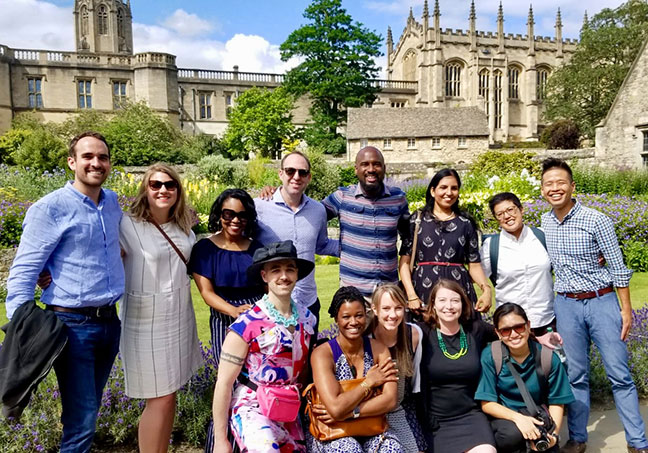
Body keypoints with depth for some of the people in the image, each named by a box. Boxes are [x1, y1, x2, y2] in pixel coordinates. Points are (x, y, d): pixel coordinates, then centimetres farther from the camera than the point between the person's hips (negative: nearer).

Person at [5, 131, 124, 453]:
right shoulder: (51, 208, -11)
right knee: (81, 423, -2)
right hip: (73, 325, -6)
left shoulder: (113, 203, 8)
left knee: (88, 409, 20)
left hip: (110, 321, 6)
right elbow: (23, 272, -12)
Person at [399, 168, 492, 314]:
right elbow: (405, 261, 1)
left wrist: (486, 289, -9)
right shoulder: (417, 220, 6)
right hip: (423, 289, -1)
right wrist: (411, 295, -10)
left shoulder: (466, 224, 10)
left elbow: (474, 264, 9)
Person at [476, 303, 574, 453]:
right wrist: (517, 417, -29)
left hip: (537, 416, 2)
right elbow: (487, 403, -12)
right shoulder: (490, 356, -14)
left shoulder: (548, 358, -10)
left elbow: (556, 402, -1)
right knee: (514, 433, -34)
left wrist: (553, 434, -19)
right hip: (503, 416, -2)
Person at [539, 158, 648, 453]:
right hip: (566, 306, 3)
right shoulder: (545, 222, 4)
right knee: (575, 376, 11)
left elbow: (617, 267, -6)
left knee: (619, 375, 2)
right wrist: (550, 303, 12)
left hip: (602, 301, -3)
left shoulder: (596, 220, -10)